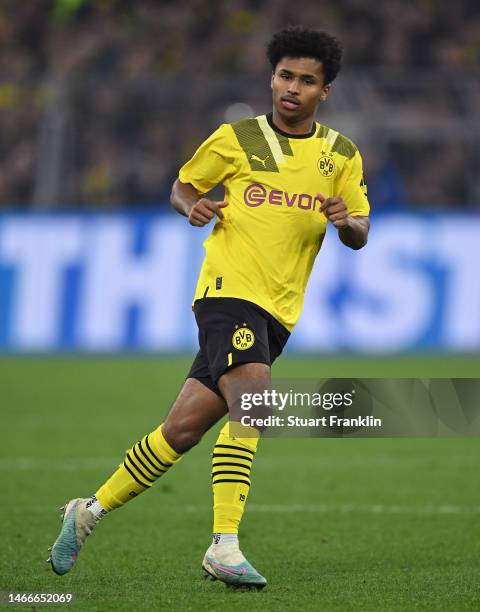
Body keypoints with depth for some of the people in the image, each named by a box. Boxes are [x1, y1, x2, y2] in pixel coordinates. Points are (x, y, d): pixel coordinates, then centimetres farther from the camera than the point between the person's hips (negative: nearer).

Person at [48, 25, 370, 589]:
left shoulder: (341, 156, 13)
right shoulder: (236, 138, 5)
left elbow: (359, 236, 14)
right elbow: (182, 185, 16)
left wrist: (346, 221, -9)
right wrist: (192, 207, -7)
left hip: (277, 311, 4)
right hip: (229, 288, -4)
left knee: (184, 427, 2)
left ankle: (91, 510, 16)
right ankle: (224, 547, -28)